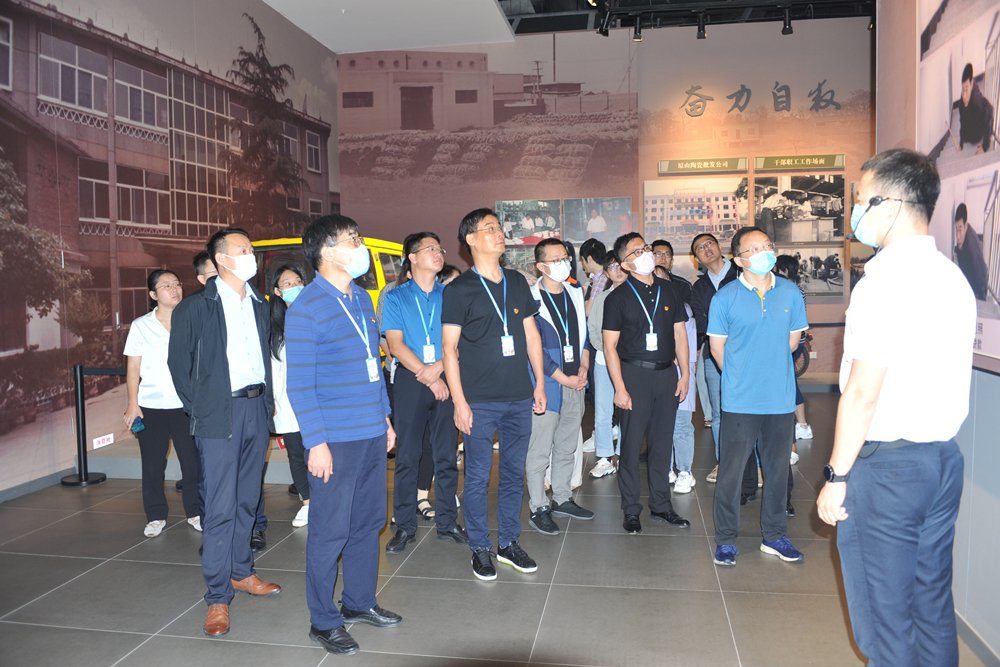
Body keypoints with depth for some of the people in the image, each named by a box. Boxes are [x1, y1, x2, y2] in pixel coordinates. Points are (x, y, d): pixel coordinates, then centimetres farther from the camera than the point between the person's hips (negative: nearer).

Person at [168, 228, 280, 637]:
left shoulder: (260, 306, 12)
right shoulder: (195, 308, -4)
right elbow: (179, 363, -1)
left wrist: (268, 397, 10)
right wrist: (198, 409, -4)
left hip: (257, 408, 5)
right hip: (219, 415, -5)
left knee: (247, 499, 15)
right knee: (220, 507, -4)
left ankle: (241, 572, 31)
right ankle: (218, 597, 5)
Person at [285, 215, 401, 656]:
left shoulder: (362, 298, 12)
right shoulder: (306, 308, -11)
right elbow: (299, 384, -12)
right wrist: (315, 442, -15)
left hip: (372, 435, 8)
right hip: (334, 439, -7)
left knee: (369, 520, 16)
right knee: (330, 529, 2)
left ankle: (359, 602, 33)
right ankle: (323, 621, 19)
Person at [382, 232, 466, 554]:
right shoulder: (395, 298, 6)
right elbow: (395, 345, -3)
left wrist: (439, 368, -13)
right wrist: (428, 377, -9)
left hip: (446, 379, 2)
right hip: (410, 379, -1)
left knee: (446, 454, 5)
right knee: (407, 455, 1)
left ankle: (447, 522, 16)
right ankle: (405, 527, 12)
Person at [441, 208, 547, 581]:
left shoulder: (517, 282, 11)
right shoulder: (458, 290, -4)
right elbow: (449, 348, -6)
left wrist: (539, 383, 11)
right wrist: (459, 402, -11)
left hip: (520, 397, 5)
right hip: (480, 402, -5)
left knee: (514, 473, 13)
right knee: (478, 477, 4)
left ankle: (509, 543, 27)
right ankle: (480, 549, 20)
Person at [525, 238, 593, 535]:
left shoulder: (575, 292, 10)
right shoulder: (531, 299, -11)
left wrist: (583, 367, 2)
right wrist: (563, 378, -12)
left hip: (574, 383, 7)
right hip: (546, 385, -7)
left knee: (567, 446, 17)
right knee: (539, 451, 0)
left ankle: (562, 499, 31)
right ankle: (538, 509, 11)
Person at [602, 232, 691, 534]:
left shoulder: (670, 290, 10)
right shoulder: (618, 297, -3)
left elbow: (680, 333, 13)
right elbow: (610, 345, -6)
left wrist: (684, 374, 7)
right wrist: (619, 388, -12)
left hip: (666, 374, 4)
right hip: (634, 373, -4)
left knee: (663, 441, 10)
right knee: (631, 443, 1)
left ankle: (661, 504, 24)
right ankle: (631, 509, 14)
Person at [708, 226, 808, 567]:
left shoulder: (790, 293, 2)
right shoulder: (725, 297, -6)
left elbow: (793, 339, 13)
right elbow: (717, 347, 3)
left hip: (781, 399, 3)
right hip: (740, 402, -3)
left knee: (777, 471, 14)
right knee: (731, 472, 3)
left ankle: (774, 536, 30)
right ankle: (725, 540, 18)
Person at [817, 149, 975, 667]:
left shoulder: (884, 281, -17)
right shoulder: (955, 280, 10)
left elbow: (862, 393, -19)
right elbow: (944, 376, 14)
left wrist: (837, 476, -13)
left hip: (885, 466, -8)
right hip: (945, 458, 9)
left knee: (884, 618, 5)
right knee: (933, 607, 19)